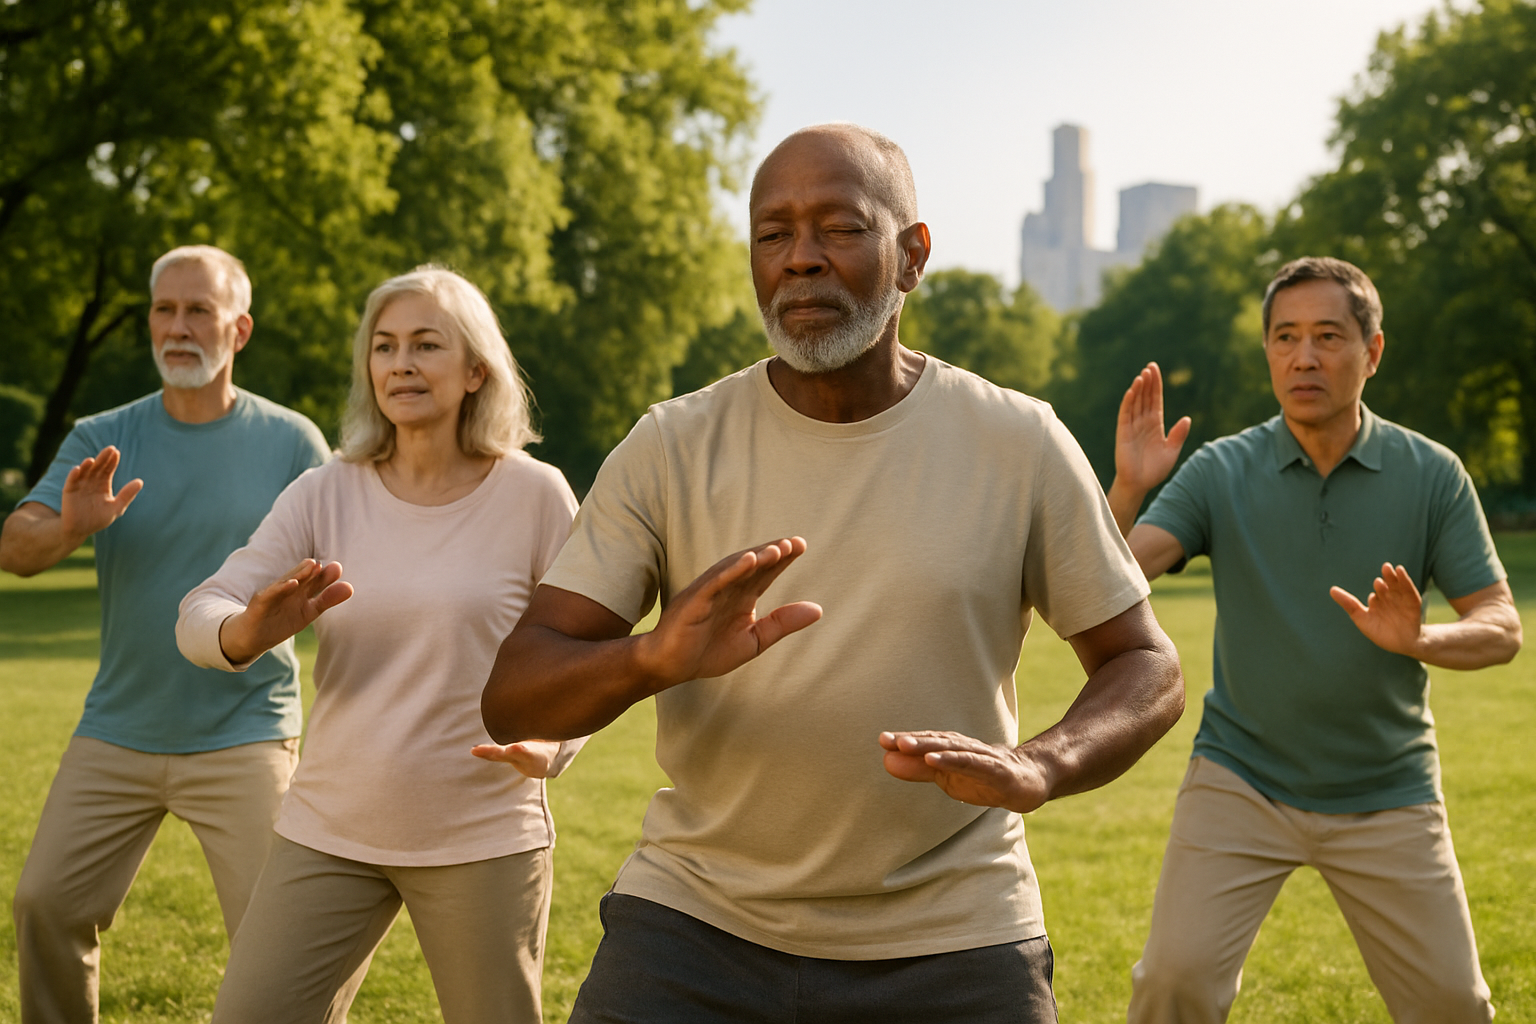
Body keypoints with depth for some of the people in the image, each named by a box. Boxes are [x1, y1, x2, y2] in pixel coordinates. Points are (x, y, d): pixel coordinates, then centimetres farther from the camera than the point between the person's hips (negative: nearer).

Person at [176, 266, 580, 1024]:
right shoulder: (326, 494, 1)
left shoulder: (533, 494, -5)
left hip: (483, 839, -2)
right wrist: (247, 633, -29)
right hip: (331, 831, 2)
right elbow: (198, 618, -5)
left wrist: (551, 744, -18)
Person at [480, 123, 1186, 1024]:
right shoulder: (671, 449, -4)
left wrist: (1040, 767, -21)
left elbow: (1147, 668, 2)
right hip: (694, 924, 0)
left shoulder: (1019, 444, -4)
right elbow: (511, 699, -8)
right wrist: (652, 659, -31)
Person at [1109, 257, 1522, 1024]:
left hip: (1386, 793, 1)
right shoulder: (1220, 472, -5)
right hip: (1239, 779, -1)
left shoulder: (1433, 476, -3)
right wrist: (1126, 491, -33)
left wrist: (1418, 641, -25)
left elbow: (1501, 629, -4)